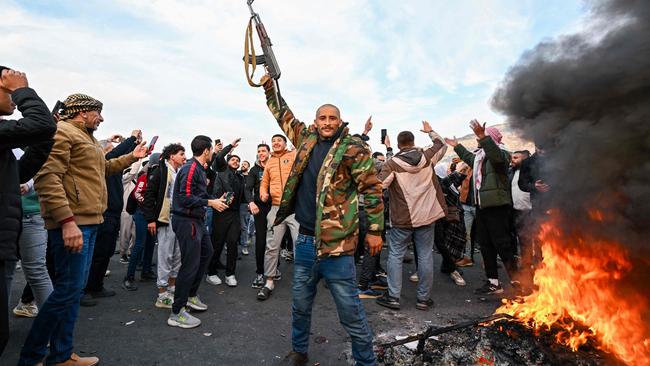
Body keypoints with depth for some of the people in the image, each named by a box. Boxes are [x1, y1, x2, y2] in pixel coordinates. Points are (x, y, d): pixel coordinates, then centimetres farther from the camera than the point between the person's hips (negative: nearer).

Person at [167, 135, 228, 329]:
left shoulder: (199, 168, 12)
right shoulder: (190, 168, -18)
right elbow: (186, 198, -24)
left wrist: (215, 200, 10)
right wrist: (210, 202, -18)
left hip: (197, 220, 11)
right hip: (187, 221, -11)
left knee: (206, 253, 22)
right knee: (190, 264, -6)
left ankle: (191, 295, 35)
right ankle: (177, 313, 5)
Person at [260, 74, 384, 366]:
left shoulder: (352, 147, -8)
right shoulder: (307, 139, 9)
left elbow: (372, 188, -7)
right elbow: (284, 116, 24)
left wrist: (374, 230, -9)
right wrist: (269, 88, 20)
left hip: (336, 243, -6)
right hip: (305, 240, 6)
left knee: (350, 312, 3)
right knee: (300, 305, 21)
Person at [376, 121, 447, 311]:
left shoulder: (392, 163, -9)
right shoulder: (427, 157, 1)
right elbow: (442, 145, 21)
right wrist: (430, 131, 33)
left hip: (401, 219, -3)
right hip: (426, 216, 3)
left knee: (395, 256, 8)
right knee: (425, 256, 9)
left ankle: (393, 297, 11)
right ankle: (423, 298, 17)